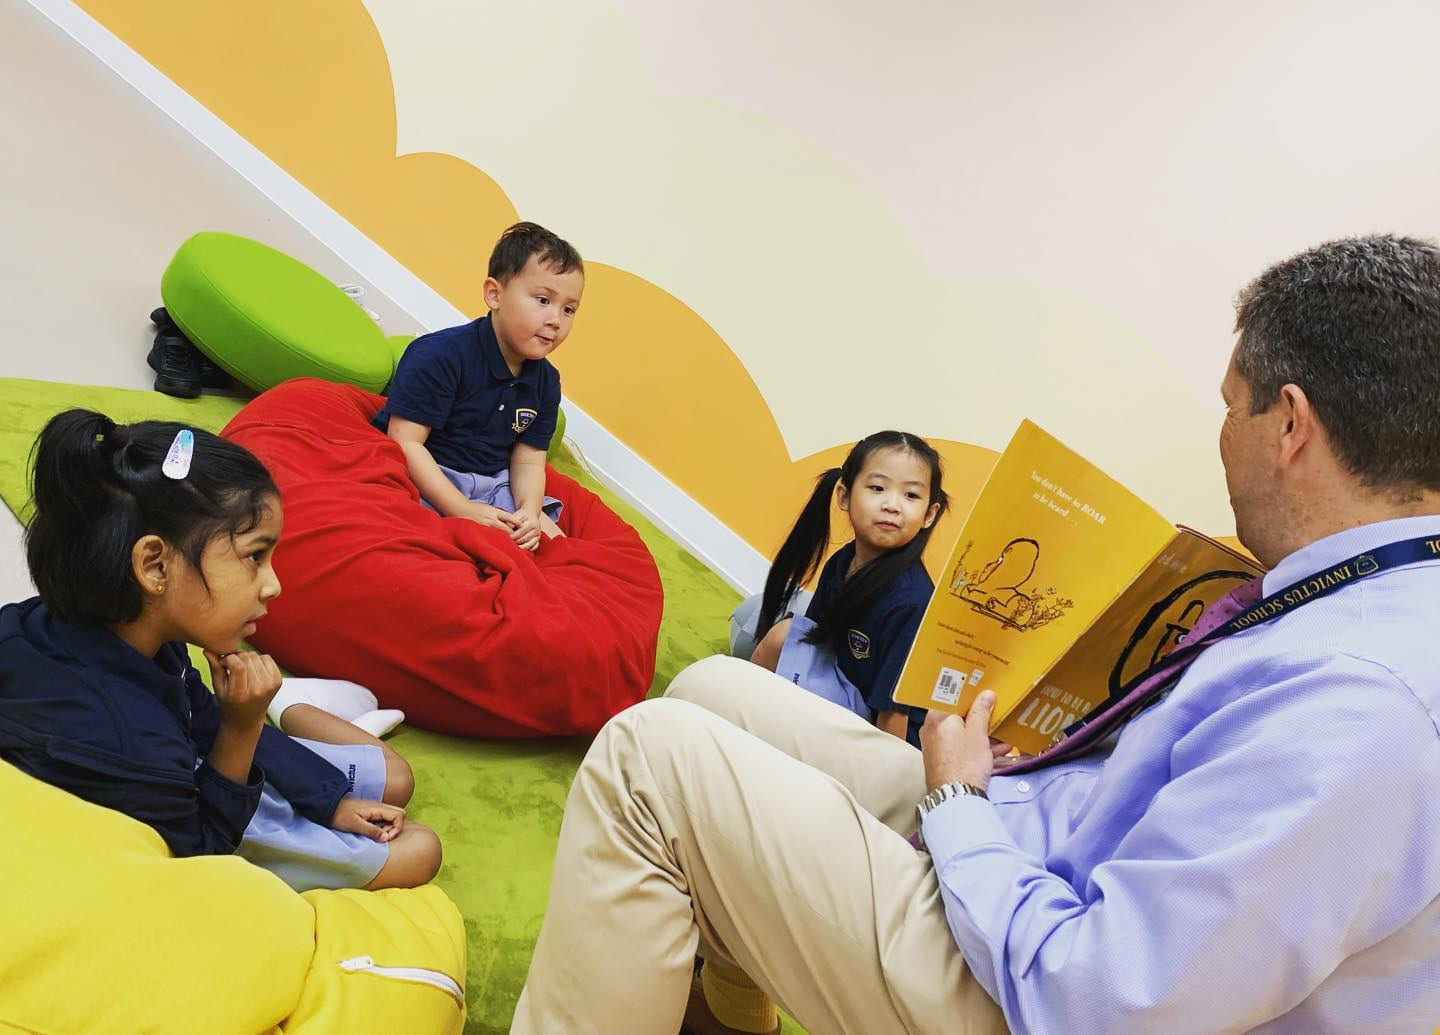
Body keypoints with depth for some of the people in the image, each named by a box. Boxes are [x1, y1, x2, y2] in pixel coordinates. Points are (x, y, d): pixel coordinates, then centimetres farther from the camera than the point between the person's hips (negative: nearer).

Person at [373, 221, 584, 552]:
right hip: (425, 478, -6)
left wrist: (529, 511, -19)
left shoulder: (546, 381, 2)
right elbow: (405, 442, -21)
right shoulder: (440, 355, -20)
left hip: (492, 486, 6)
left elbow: (528, 461, 3)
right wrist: (462, 509, -26)